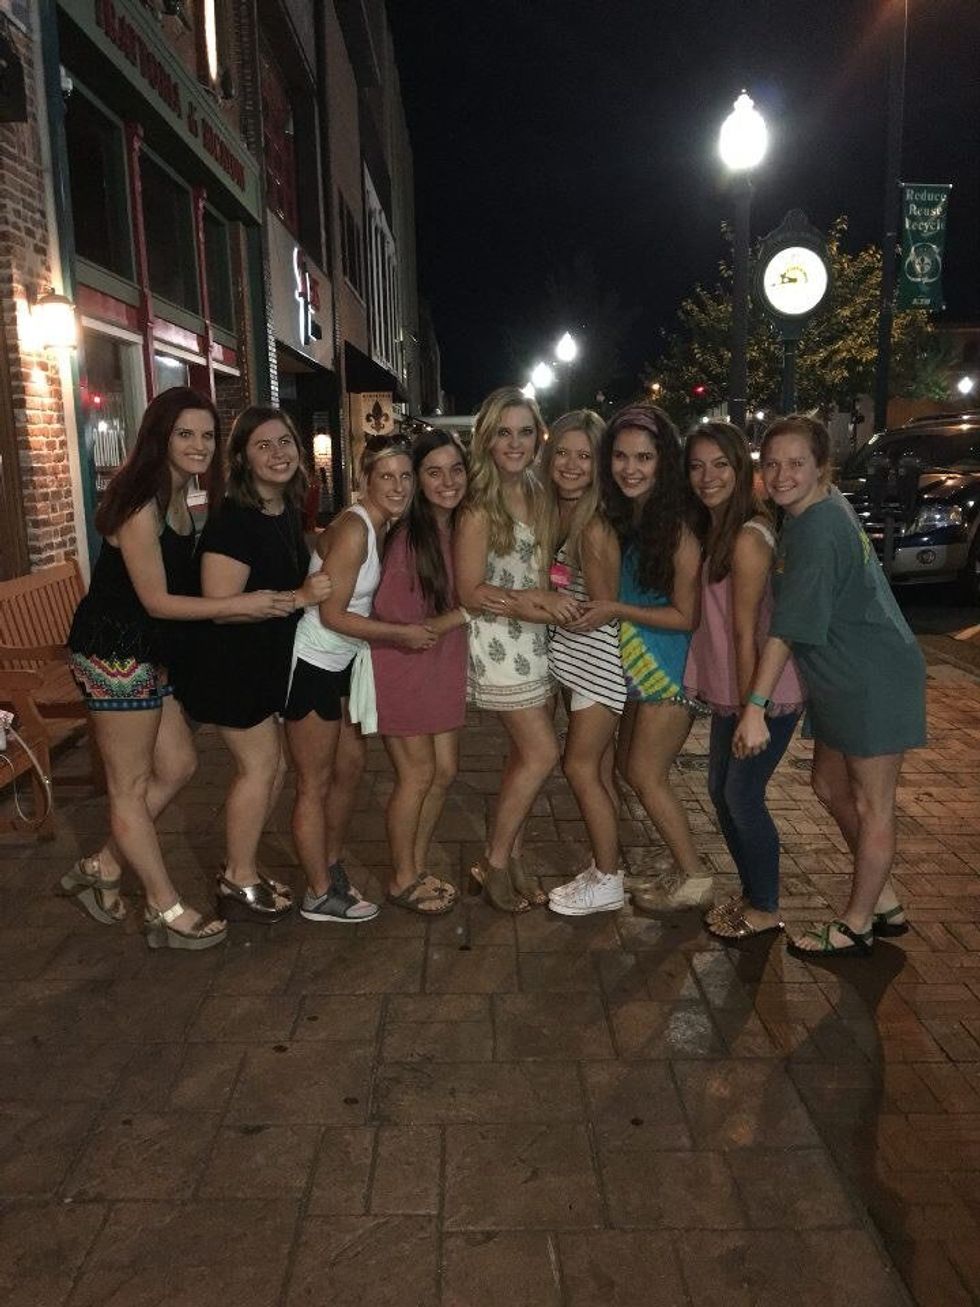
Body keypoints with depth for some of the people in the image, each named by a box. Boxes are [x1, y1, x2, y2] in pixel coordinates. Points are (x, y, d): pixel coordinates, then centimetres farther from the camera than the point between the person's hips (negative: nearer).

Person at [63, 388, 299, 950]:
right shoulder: (140, 502, -19)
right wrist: (243, 604, -20)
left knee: (178, 766, 15)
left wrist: (268, 601, 4)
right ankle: (168, 913, 15)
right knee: (130, 785, 4)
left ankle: (102, 868, 29)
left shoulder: (178, 497, 9)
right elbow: (156, 600, -19)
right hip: (115, 653, -9)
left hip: (148, 654, 9)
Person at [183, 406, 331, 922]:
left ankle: (238, 868, 33)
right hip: (233, 664, -9)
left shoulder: (287, 511, 5)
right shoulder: (232, 520, -23)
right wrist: (299, 597, -27)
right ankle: (240, 885, 19)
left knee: (271, 765, 16)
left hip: (269, 660, 9)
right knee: (259, 765, 1)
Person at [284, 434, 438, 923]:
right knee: (315, 782, 3)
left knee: (349, 766, 19)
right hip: (311, 662, -9)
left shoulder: (388, 527, 5)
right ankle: (320, 895, 18)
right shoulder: (353, 530, -22)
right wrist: (400, 634, -18)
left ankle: (332, 866, 37)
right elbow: (333, 614, -22)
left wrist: (412, 628, -2)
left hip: (342, 663, 9)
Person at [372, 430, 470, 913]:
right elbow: (397, 624, -21)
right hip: (402, 669, -7)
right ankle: (402, 880, 23)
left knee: (444, 770, 12)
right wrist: (466, 612, -18)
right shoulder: (408, 536, -22)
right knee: (418, 773, 3)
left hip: (441, 668, 7)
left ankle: (417, 868, 31)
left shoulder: (461, 527, 1)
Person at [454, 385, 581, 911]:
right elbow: (470, 592, -14)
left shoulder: (538, 495, 7)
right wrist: (533, 600, -20)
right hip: (498, 642, -7)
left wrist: (550, 602, -3)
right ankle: (493, 863, 10)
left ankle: (511, 858, 26)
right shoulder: (479, 505, -14)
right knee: (541, 753, -6)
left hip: (535, 638, 7)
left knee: (524, 755, 12)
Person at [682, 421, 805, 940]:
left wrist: (750, 710, -17)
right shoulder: (710, 529, 8)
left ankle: (766, 909, 21)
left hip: (766, 694, -9)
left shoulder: (748, 538, -20)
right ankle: (751, 893, 33)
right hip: (728, 692, 9)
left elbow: (746, 632, -20)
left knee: (742, 796, 2)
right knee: (720, 790, 15)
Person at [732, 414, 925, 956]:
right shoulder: (825, 507, 5)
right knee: (831, 788, 18)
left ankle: (856, 926, 20)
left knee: (871, 805, 4)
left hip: (874, 682, -10)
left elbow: (788, 627, -27)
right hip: (842, 679, 10)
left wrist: (755, 706, -28)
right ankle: (885, 902, 33)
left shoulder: (817, 530, -23)